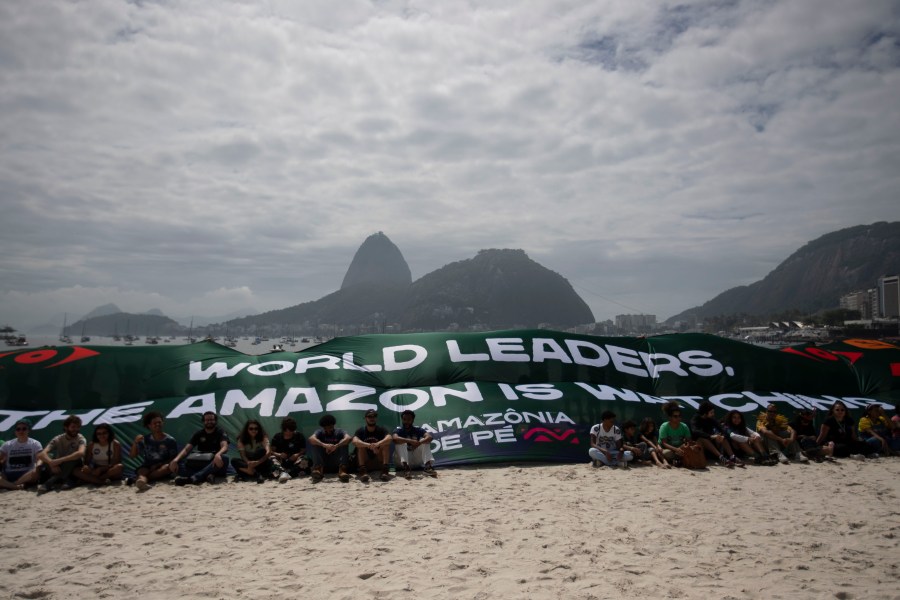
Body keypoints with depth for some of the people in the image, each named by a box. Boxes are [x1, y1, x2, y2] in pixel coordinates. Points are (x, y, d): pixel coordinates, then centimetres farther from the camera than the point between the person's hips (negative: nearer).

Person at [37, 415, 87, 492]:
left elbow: (80, 453, -34)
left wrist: (60, 460, -40)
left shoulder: (81, 439, -12)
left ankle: (49, 484, -30)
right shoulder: (58, 439, -7)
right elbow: (41, 454, -21)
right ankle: (65, 480, -28)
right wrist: (52, 464, -40)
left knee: (75, 458, -32)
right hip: (60, 468, 2)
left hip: (74, 468, -2)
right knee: (47, 457, -23)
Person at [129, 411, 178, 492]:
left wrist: (159, 465, -15)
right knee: (142, 471, -33)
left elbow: (173, 459, 0)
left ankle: (137, 479, -42)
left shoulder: (170, 440, 1)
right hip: (147, 467, 1)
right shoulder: (145, 440, 7)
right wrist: (135, 443, -11)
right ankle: (142, 482, -71)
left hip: (162, 469, -1)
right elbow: (132, 456, 6)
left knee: (171, 466, -34)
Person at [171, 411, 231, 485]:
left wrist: (218, 455, -44)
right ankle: (207, 476, -45)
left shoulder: (221, 432, 0)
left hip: (216, 465, -3)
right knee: (187, 463, -23)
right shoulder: (199, 434, 10)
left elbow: (225, 447, -19)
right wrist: (176, 460, -22)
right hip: (201, 465, 3)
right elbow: (186, 449, 0)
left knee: (224, 458, -37)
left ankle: (193, 478, -48)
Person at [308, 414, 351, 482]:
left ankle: (342, 469, -35)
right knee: (313, 443, -16)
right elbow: (311, 438, -23)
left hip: (337, 462, -1)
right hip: (323, 462, 1)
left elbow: (348, 438, -25)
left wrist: (336, 446, -42)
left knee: (344, 443, -19)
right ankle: (318, 468, -33)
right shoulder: (320, 432, 1)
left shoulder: (339, 432, 0)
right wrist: (324, 445, -42)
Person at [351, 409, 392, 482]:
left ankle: (385, 470, -31)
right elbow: (355, 441, -27)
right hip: (364, 462, 0)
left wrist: (377, 444, -46)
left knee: (386, 444, -20)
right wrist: (369, 446, -43)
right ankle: (362, 471, -35)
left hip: (379, 462, 0)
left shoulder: (381, 429, -4)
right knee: (361, 446, -23)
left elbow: (389, 438, -26)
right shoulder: (361, 431, -6)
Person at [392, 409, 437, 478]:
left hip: (416, 460, 2)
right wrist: (410, 441, -41)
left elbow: (430, 437, -18)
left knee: (424, 441, -15)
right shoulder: (398, 430, -2)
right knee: (401, 442, -23)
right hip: (401, 460, -2)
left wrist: (419, 443, -37)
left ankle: (428, 466, -35)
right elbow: (395, 438, -28)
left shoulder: (418, 430, 3)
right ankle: (405, 467, -42)